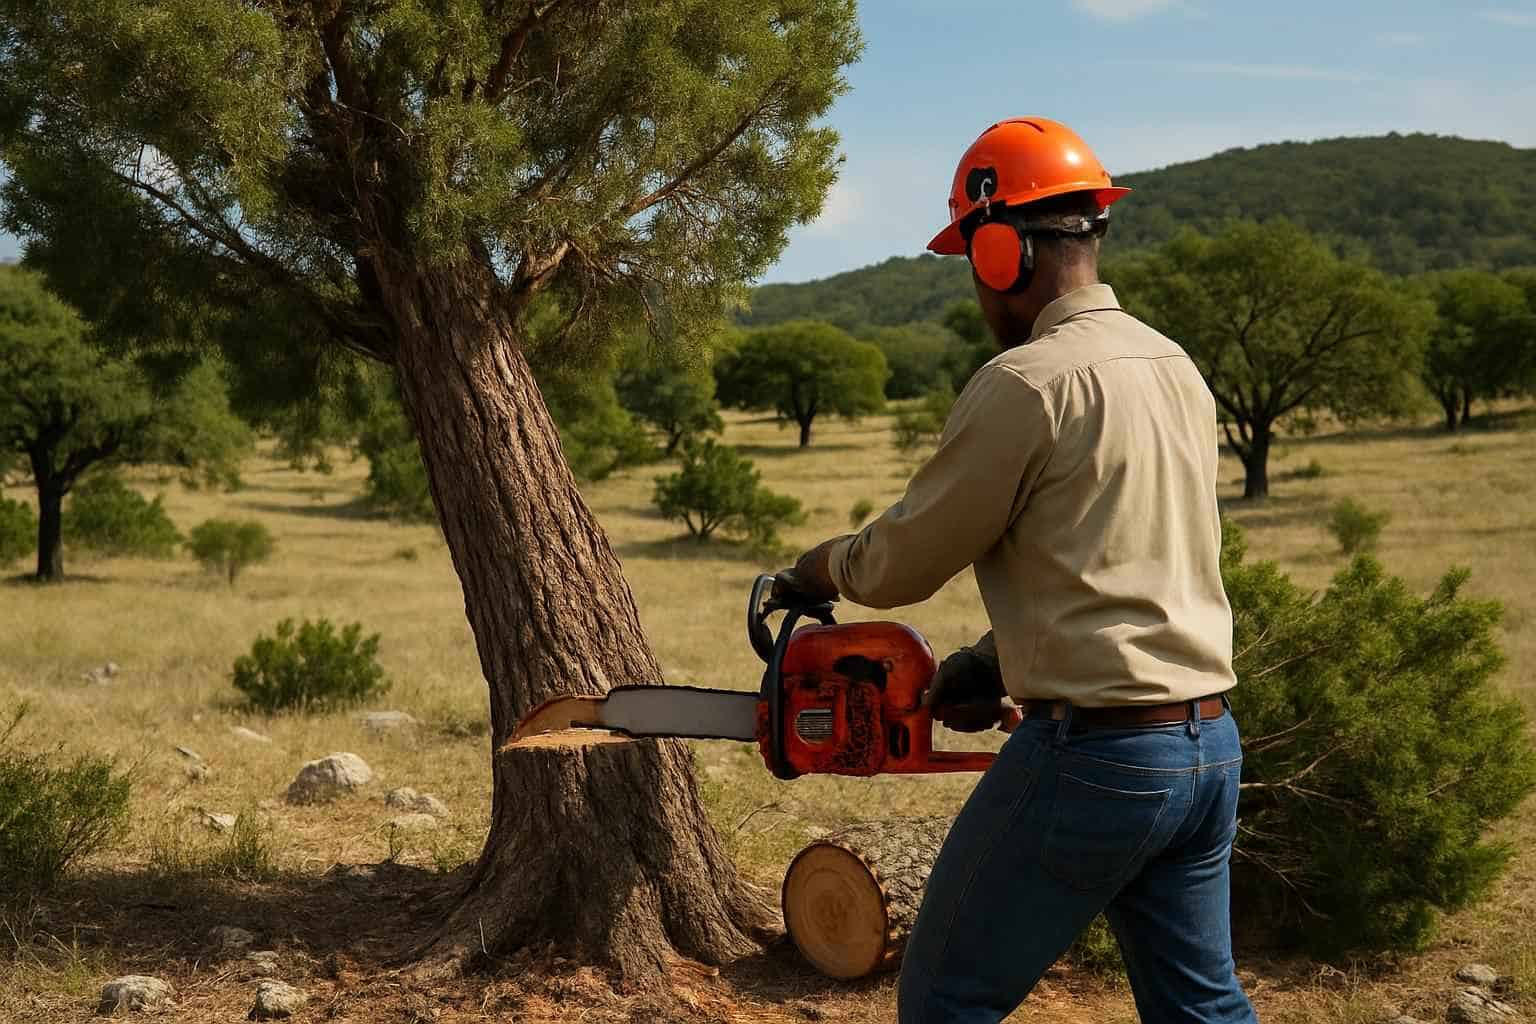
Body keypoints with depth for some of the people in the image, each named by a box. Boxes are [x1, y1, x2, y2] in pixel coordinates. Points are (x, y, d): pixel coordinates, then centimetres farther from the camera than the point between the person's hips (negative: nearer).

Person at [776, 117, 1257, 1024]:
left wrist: (817, 569, 14)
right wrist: (1000, 659, 19)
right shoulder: (1176, 369, 11)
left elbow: (905, 561, -6)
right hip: (1211, 744, 8)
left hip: (1089, 753, -8)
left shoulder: (1027, 383, -15)